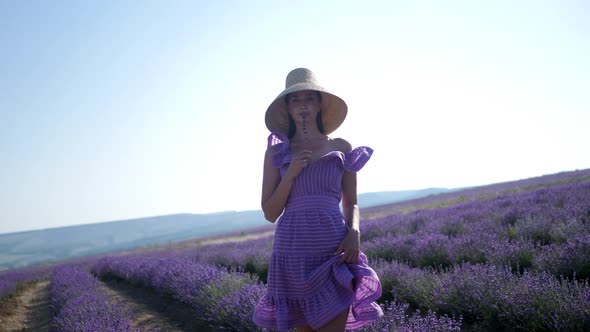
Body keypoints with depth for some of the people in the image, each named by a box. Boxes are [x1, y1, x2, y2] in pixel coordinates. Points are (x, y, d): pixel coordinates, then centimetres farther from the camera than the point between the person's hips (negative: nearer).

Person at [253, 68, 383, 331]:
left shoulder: (341, 147, 7)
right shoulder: (276, 152, 6)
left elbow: (351, 203, 12)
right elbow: (270, 213, 4)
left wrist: (354, 233, -8)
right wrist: (291, 174, -9)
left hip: (334, 250, 0)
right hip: (293, 250, 0)